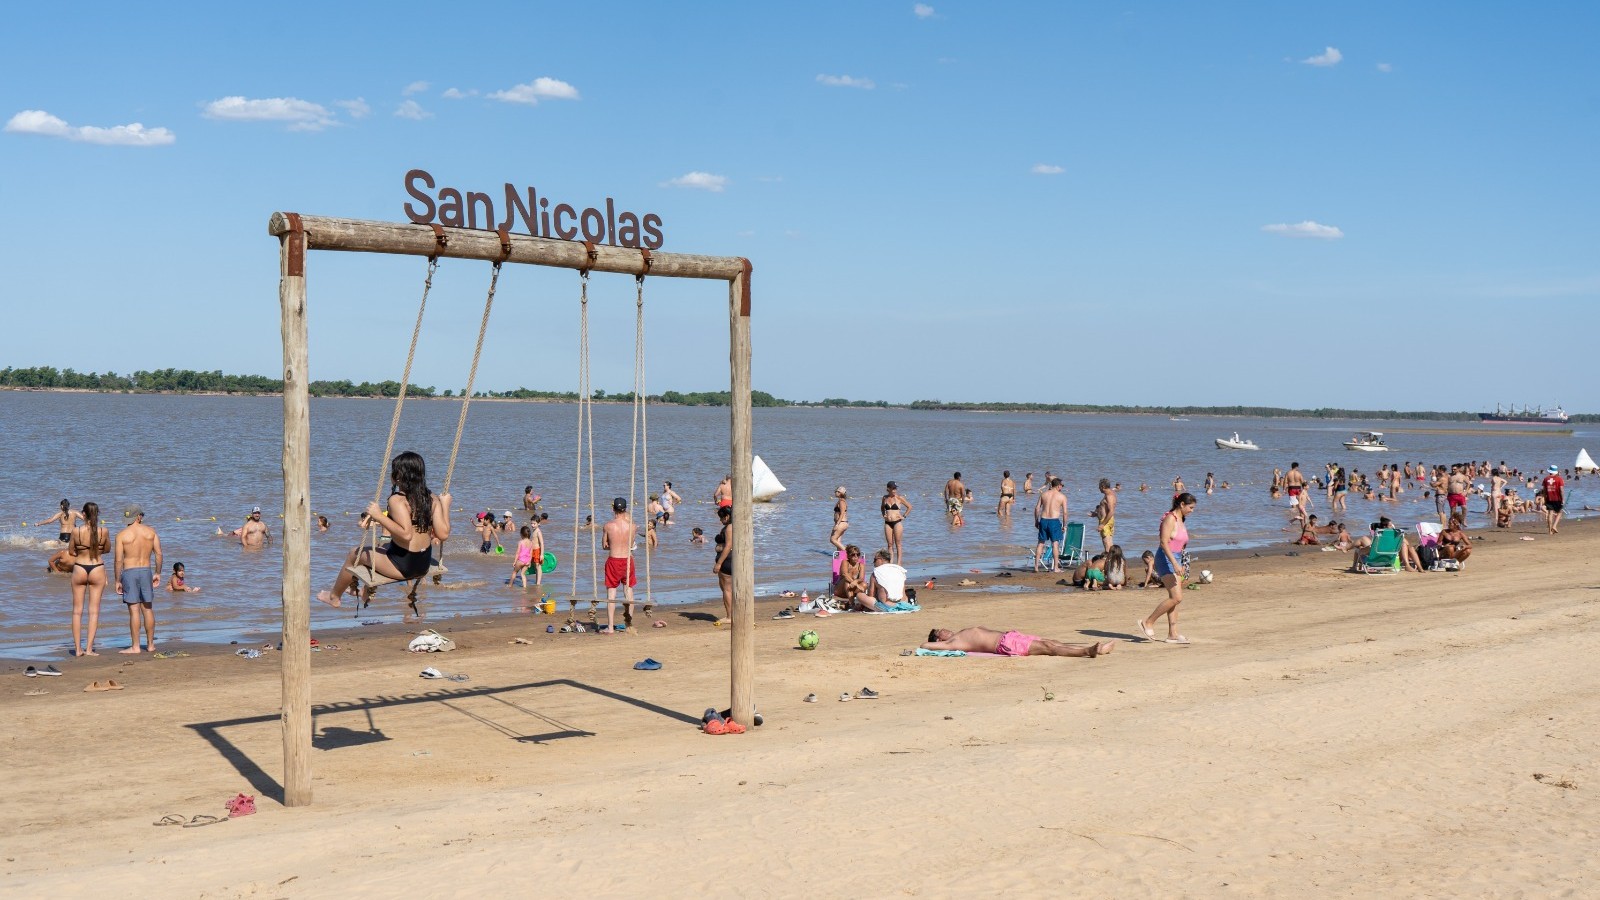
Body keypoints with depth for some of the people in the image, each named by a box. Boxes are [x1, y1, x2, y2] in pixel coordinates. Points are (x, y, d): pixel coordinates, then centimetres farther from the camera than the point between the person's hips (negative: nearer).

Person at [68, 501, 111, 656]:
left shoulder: (76, 531, -11)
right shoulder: (104, 531, -8)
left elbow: (71, 551, 2)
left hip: (79, 569, 0)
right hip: (97, 569, 0)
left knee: (77, 610, 10)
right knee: (94, 611, 4)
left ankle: (78, 648, 10)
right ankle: (89, 648, 1)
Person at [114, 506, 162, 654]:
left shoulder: (122, 535, -4)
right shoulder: (151, 531, 3)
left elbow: (118, 560, -7)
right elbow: (159, 553, 2)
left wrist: (117, 581, -1)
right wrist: (158, 573, 10)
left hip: (129, 572, -3)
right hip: (146, 571, 3)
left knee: (134, 610, -3)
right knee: (148, 609, 10)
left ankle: (135, 646, -1)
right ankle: (151, 644, 16)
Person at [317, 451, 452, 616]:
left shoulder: (397, 500, -20)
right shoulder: (432, 498, -3)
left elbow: (406, 534, -33)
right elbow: (443, 535, -10)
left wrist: (379, 516, -25)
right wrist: (445, 505, 1)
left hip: (402, 566, -6)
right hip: (424, 565, 6)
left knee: (355, 554, 18)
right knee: (385, 546, 35)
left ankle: (334, 596, 40)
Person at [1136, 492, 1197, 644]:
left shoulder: (1181, 520, 16)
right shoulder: (1170, 519, -13)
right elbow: (1164, 543, -22)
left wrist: (1181, 565, 23)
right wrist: (1175, 564, -27)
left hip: (1176, 560, 10)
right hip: (1166, 559, -10)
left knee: (1174, 598, 7)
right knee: (1177, 597, -14)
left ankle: (1172, 634, 9)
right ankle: (1148, 622, -6)